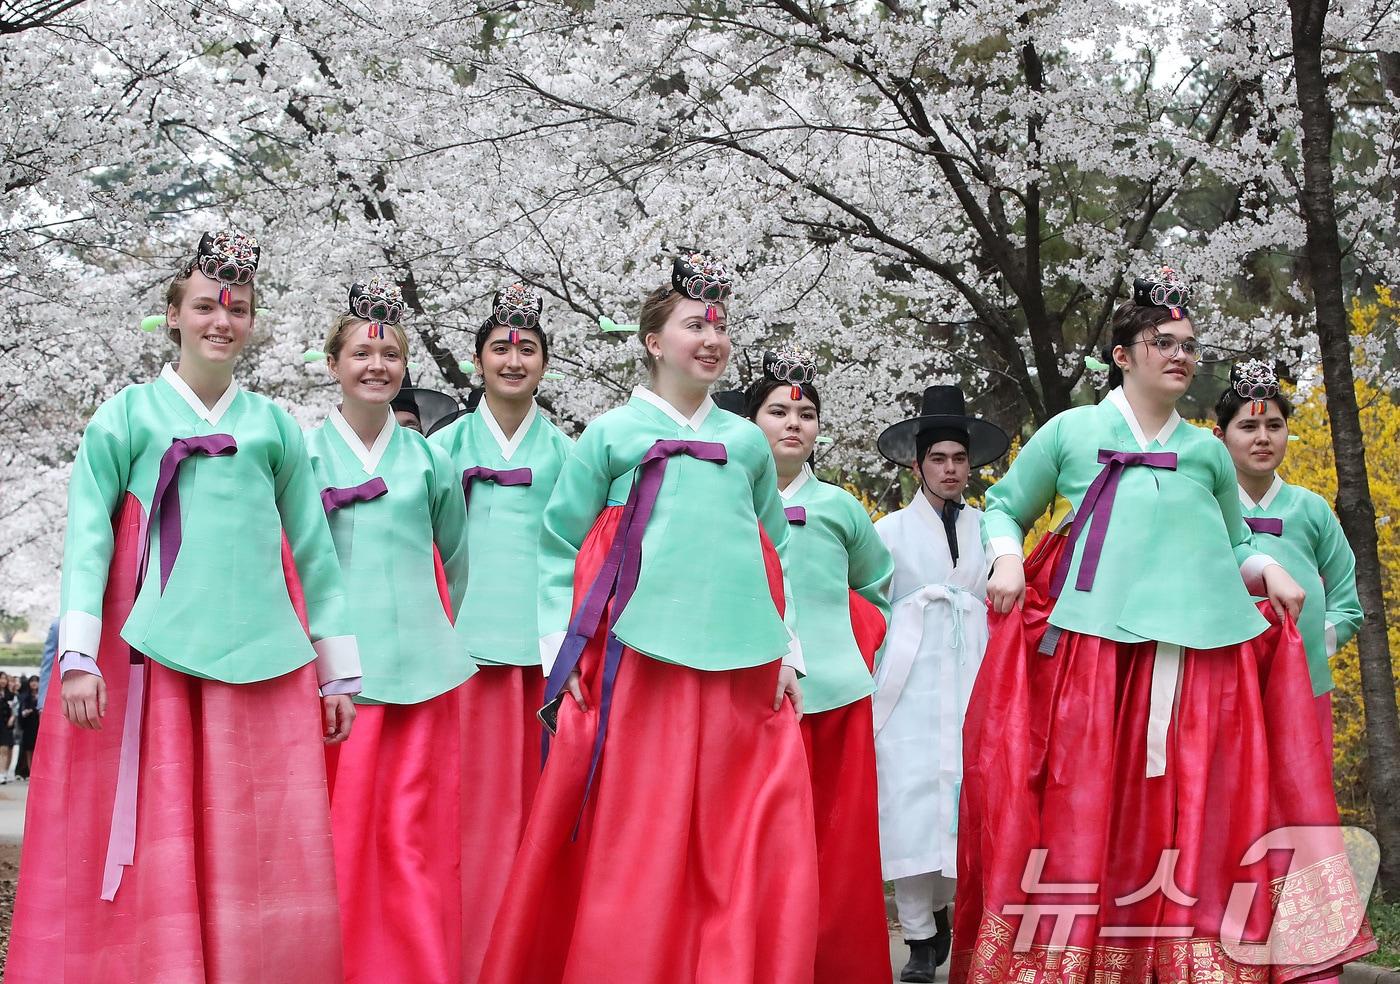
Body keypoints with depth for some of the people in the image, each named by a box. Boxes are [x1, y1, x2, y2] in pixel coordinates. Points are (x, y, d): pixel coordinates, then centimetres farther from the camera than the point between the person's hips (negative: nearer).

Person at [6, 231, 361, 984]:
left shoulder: (274, 426, 13)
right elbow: (86, 536, 2)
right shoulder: (128, 414, 7)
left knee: (260, 854, -1)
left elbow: (315, 549, 15)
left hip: (262, 661, 2)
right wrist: (78, 655, -9)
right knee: (154, 849, -4)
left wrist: (340, 669, 12)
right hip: (151, 659, -2)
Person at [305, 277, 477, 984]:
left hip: (420, 666, 1)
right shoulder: (304, 453, 6)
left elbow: (457, 560, 21)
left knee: (415, 837, 0)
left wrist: (449, 634, 19)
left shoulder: (428, 459, 11)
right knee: (338, 836, -5)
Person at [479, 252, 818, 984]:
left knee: (745, 852, 0)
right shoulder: (611, 434, 8)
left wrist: (789, 650, 12)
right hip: (640, 664, -3)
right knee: (632, 849, -2)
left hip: (744, 669, 3)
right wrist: (561, 648, -3)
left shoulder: (747, 441, 17)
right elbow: (559, 547, 7)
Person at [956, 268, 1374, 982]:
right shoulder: (1070, 432, 9)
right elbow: (1002, 507, 17)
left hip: (1202, 651, 3)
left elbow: (1234, 544, 26)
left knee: (1205, 813, -3)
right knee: (1084, 808, -6)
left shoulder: (1206, 450, 17)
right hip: (1095, 644, -2)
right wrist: (1007, 560, -1)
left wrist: (1268, 571, 6)